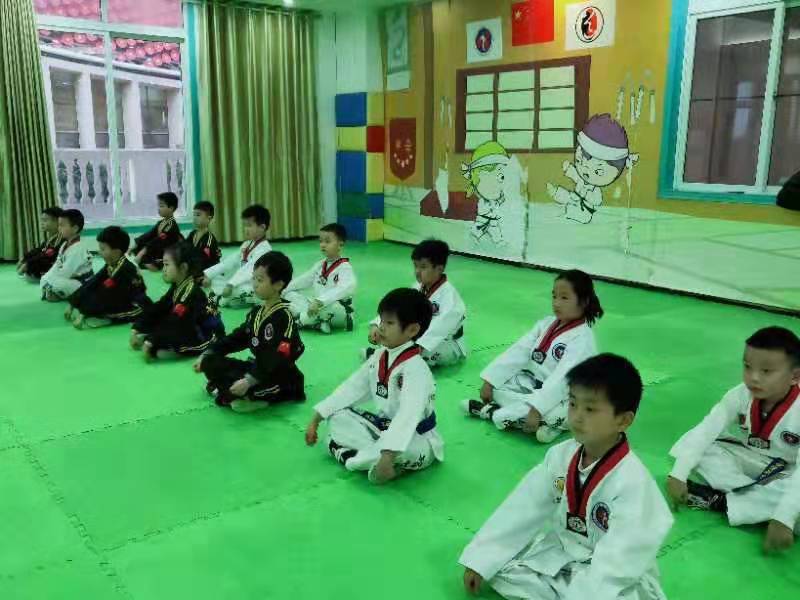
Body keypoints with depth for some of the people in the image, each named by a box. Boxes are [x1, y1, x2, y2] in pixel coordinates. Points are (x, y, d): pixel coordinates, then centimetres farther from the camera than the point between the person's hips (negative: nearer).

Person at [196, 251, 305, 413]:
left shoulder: (283, 317, -20)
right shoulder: (256, 311, 9)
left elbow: (279, 359, -28)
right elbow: (238, 338, 16)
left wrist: (249, 381, -34)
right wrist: (207, 354, 8)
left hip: (280, 375, -9)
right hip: (258, 367, 9)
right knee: (210, 363, 5)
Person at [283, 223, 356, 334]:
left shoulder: (345, 267, -16)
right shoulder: (320, 265, 9)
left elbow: (347, 288, -34)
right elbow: (303, 280, 15)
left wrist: (320, 301, -44)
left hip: (339, 311, -8)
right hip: (318, 306, 8)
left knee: (329, 305, -41)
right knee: (290, 294, 0)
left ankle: (299, 321, -15)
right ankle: (317, 321, -21)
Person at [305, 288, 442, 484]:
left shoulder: (415, 369, -26)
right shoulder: (379, 358, 0)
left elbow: (408, 415, -38)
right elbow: (351, 388, 4)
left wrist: (388, 455, -47)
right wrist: (316, 419, 1)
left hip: (415, 440, -8)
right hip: (384, 427, 8)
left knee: (403, 448, -40)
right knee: (338, 418, -5)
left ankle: (350, 456, -17)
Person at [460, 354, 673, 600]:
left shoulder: (633, 482, -27)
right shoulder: (561, 455, -8)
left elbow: (616, 561, -29)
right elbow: (523, 507, -3)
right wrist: (479, 560, -5)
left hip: (618, 578, -5)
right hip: (561, 554, 5)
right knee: (499, 564, -7)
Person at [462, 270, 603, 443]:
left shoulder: (583, 338, -21)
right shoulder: (546, 324, 3)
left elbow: (563, 378, -32)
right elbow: (517, 352, -3)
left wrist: (537, 408, -41)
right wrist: (489, 380, -12)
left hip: (563, 397, -7)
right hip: (534, 385, 7)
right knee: (498, 384, -8)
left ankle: (490, 411, -21)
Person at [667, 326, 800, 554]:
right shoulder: (740, 395, -15)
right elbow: (705, 430, -20)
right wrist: (678, 474, -32)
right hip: (745, 463, 5)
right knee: (700, 448, -18)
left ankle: (719, 500, -25)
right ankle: (759, 498, -23)